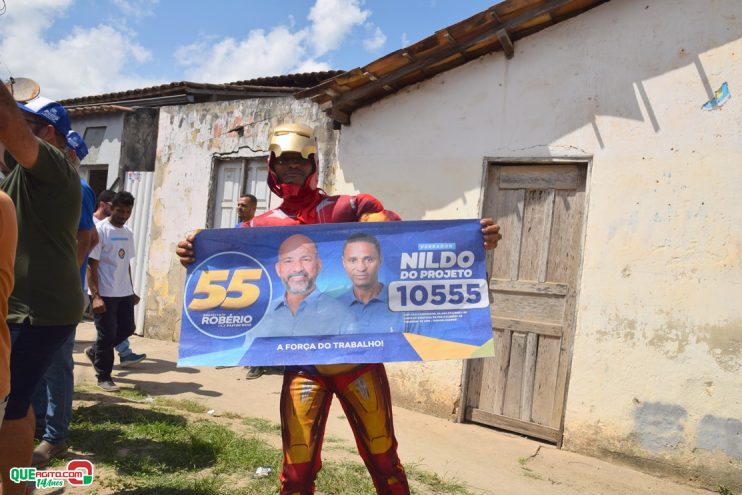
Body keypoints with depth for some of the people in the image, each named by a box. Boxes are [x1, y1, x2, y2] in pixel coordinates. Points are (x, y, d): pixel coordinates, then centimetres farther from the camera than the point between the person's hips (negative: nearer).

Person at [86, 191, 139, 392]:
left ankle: (94, 351, 34)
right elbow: (91, 266, -14)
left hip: (124, 293, 7)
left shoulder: (128, 233, 11)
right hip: (105, 294, -7)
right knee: (107, 334, 1)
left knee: (128, 328, 12)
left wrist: (132, 291, 16)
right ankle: (103, 377, 17)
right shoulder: (100, 230, -11)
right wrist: (95, 296, -20)